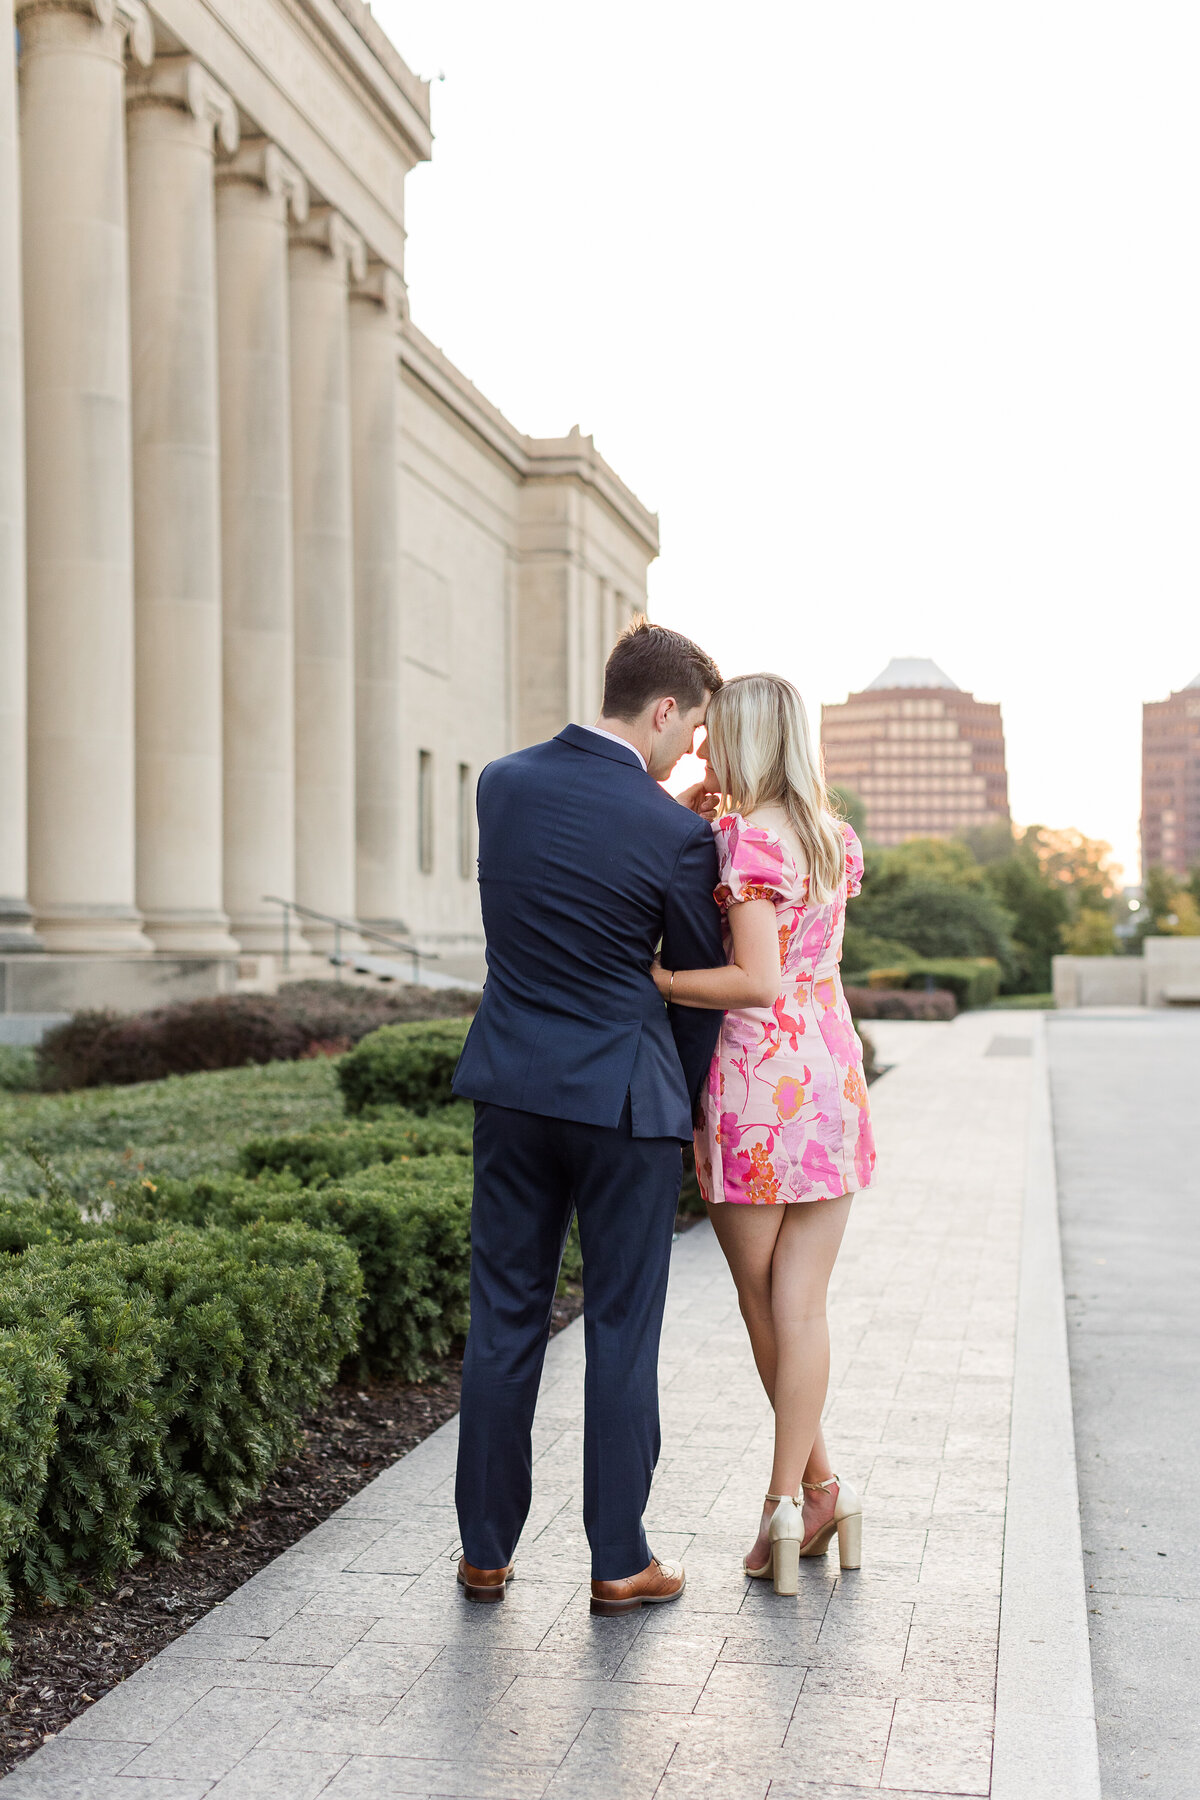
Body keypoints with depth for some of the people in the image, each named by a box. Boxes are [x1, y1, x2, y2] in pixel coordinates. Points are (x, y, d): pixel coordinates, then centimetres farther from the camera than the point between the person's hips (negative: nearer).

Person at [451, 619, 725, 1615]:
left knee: (504, 1317, 11)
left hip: (513, 1084, 5)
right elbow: (697, 982, -1)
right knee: (622, 1327, 6)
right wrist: (696, 1111, 12)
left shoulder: (503, 782, 1)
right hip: (626, 1096, -4)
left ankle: (486, 1550, 20)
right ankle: (619, 1561, 16)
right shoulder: (676, 832, -13)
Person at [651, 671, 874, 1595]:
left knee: (764, 1300, 10)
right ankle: (791, 1498, 6)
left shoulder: (745, 839, -13)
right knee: (803, 1301, 6)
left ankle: (817, 1489, 19)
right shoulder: (836, 839, 9)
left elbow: (758, 981, -20)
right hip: (832, 1075, 6)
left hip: (757, 1078, -6)